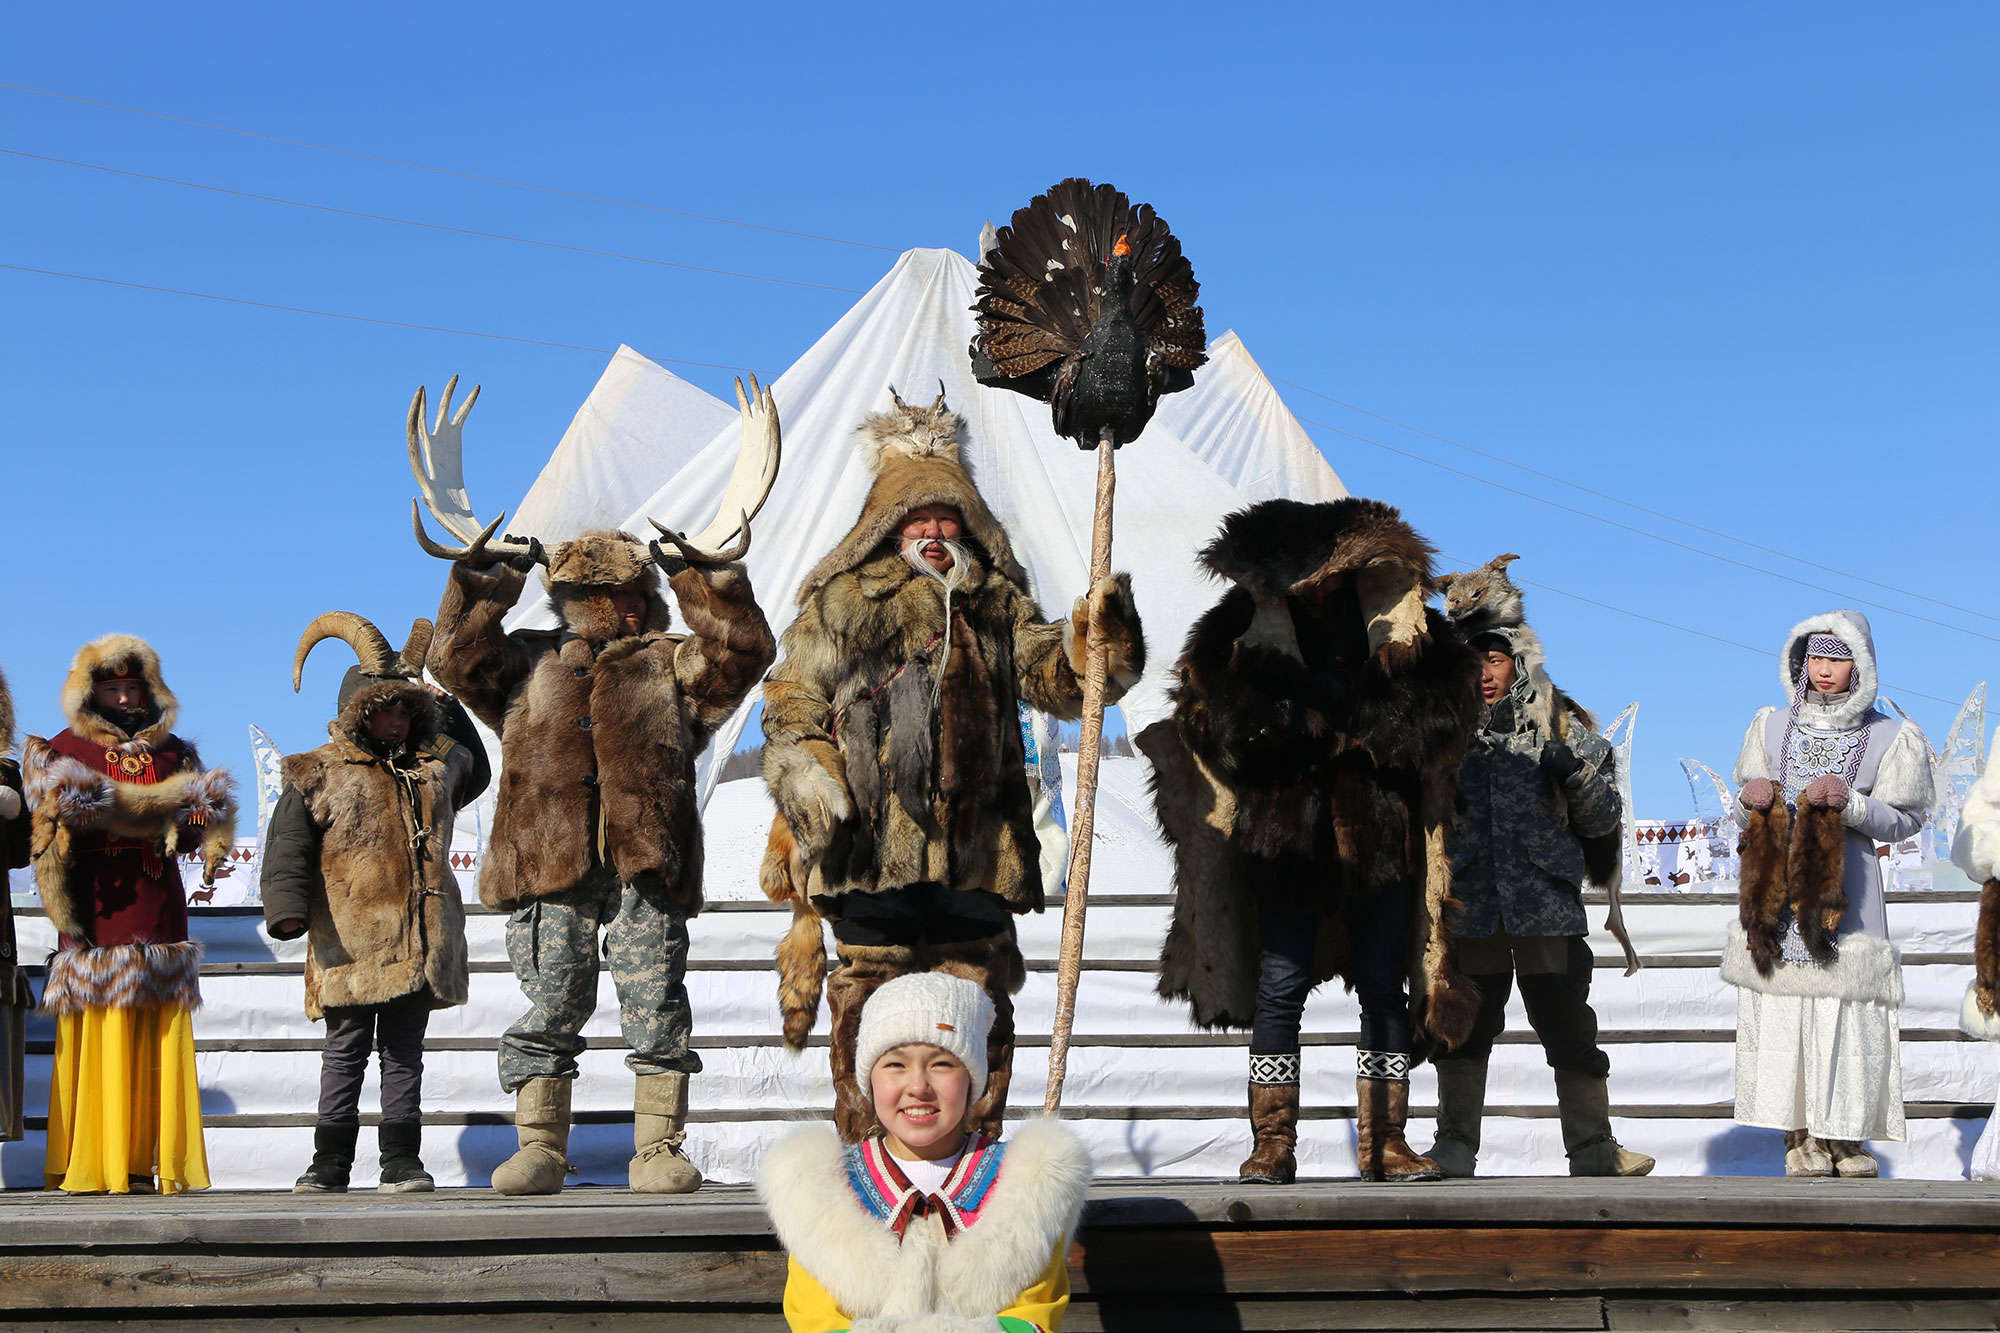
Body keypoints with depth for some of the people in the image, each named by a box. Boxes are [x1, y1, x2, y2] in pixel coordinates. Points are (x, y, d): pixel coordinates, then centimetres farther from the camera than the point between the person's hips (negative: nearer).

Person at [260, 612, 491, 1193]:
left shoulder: (437, 766, 16)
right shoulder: (318, 775, 3)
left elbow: (475, 769, 40)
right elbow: (288, 848, -3)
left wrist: (447, 709, 34)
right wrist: (288, 909, -16)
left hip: (422, 942, 4)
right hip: (350, 942, -3)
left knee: (404, 1051, 7)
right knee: (345, 1050, 1)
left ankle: (402, 1161, 10)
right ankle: (331, 1162, 7)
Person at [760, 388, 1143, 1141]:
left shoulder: (997, 604, 16)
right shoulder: (843, 603, 5)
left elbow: (1055, 677, 7)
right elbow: (791, 707, 3)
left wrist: (1099, 633, -12)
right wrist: (814, 795, -11)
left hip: (975, 850, 4)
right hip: (872, 846, -3)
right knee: (871, 1022, -2)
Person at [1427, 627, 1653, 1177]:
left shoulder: (1562, 728, 9)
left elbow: (1603, 821, 8)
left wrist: (1578, 775, -8)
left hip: (1548, 904, -1)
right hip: (1470, 905, 1)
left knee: (1568, 1023, -1)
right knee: (1464, 1024, 1)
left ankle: (1592, 1146, 6)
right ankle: (1455, 1142, 8)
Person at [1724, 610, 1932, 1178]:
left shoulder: (1890, 738, 4)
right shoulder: (1772, 726, 12)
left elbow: (1904, 819, 3)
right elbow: (1748, 798, 18)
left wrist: (1851, 804, -14)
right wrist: (1751, 797, -6)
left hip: (1846, 883, -2)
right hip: (1777, 881, 2)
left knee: (1847, 1008, -6)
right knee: (1780, 1007, -2)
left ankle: (1846, 1136, 7)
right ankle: (1799, 1136, 6)